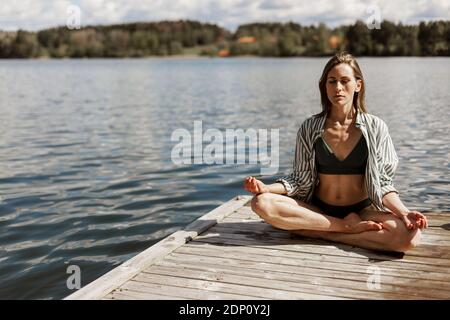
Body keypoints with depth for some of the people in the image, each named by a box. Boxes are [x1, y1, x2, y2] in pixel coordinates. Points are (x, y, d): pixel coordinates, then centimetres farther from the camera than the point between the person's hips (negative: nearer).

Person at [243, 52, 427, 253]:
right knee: (261, 203, -26)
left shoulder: (374, 127, -3)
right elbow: (301, 179, 2)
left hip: (362, 210, -1)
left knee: (410, 236, -31)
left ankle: (316, 232, -19)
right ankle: (348, 227, -19)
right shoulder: (310, 128, 0)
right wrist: (266, 188, -14)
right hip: (317, 209, 1)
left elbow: (382, 183, -2)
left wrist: (404, 212, -19)